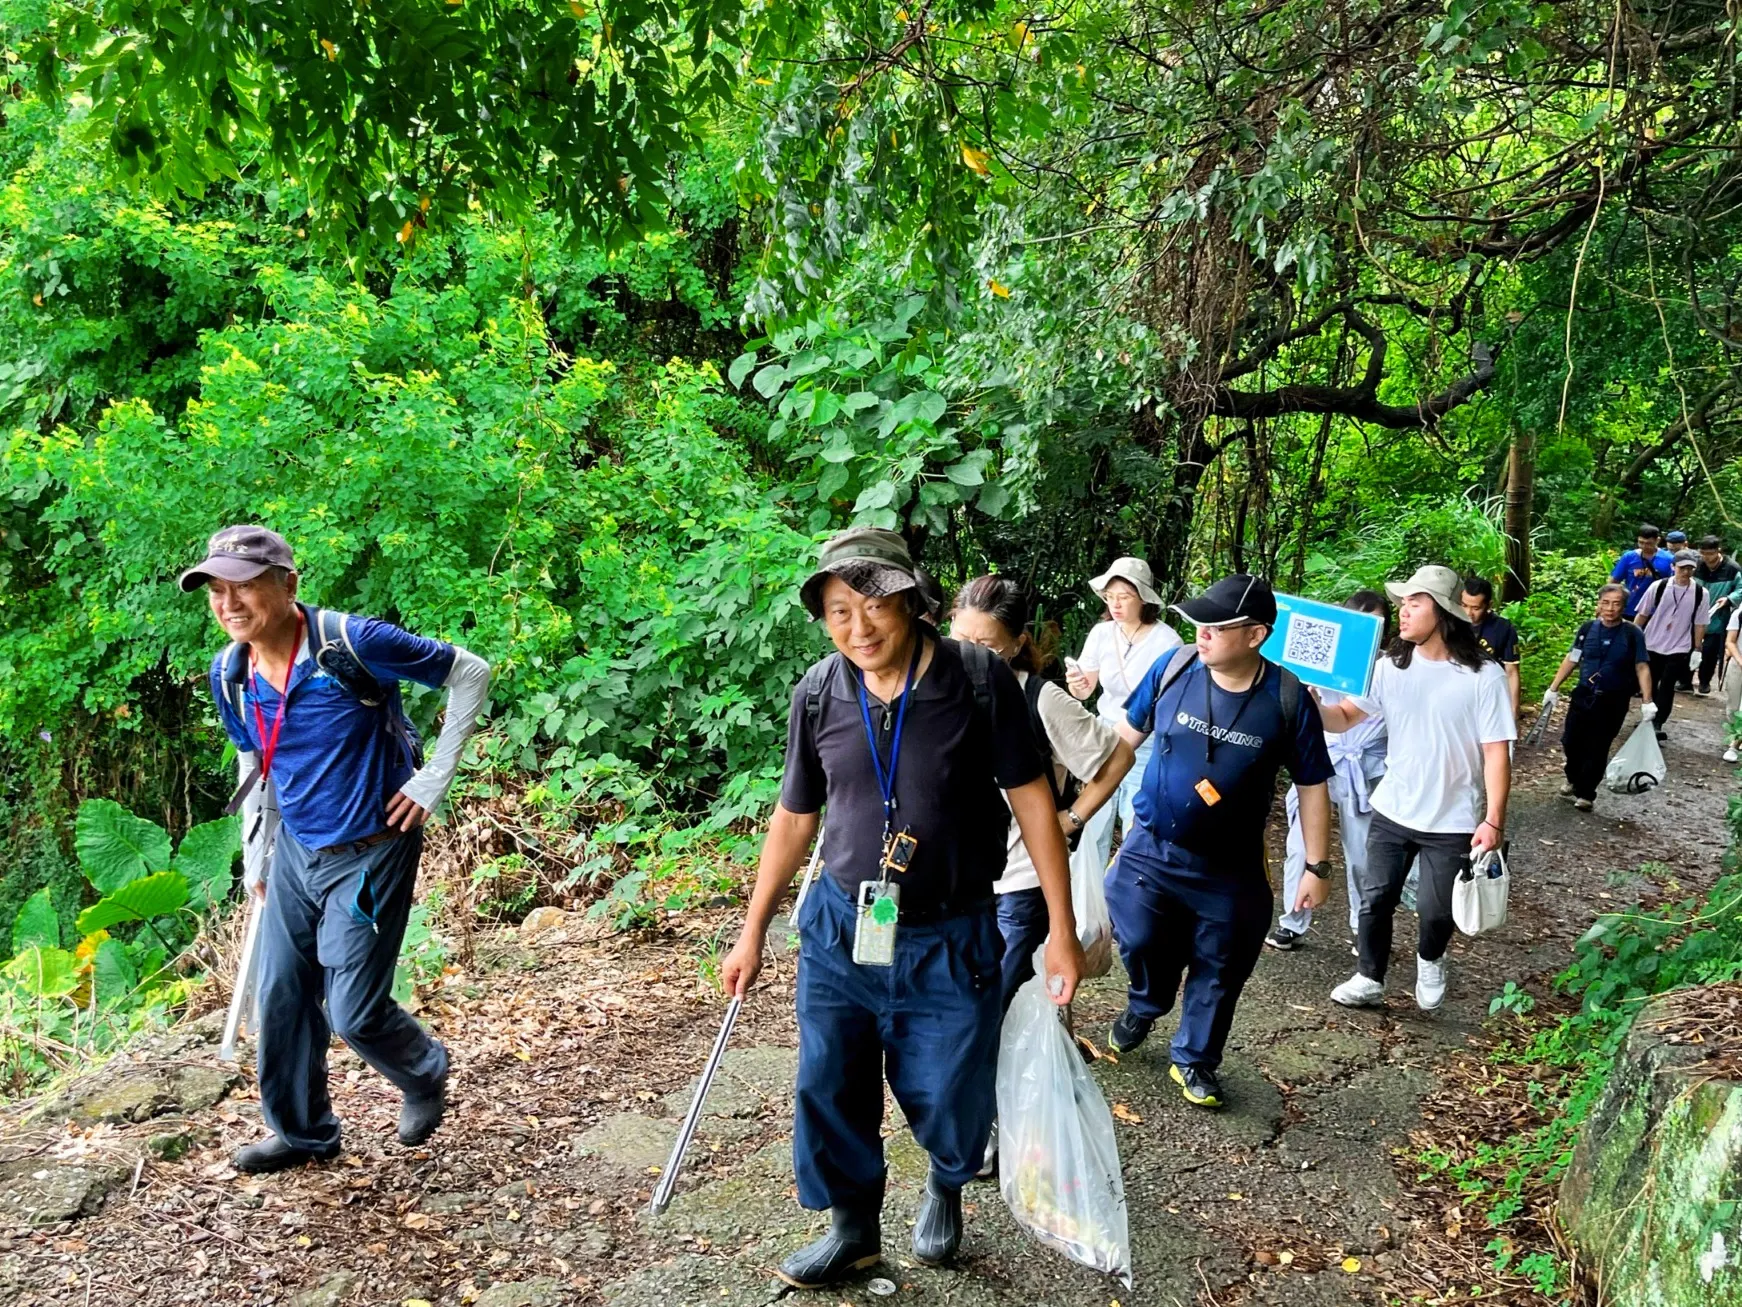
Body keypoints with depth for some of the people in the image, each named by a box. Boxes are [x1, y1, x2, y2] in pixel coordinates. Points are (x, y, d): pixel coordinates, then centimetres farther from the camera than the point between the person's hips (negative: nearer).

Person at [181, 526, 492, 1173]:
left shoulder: (351, 643, -23)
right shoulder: (229, 675, -2)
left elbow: (470, 673, -15)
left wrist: (435, 779, -14)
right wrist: (254, 857, 15)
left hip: (370, 853, -6)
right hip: (296, 851, 6)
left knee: (353, 1012, -3)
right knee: (281, 997, 12)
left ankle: (426, 1073, 29)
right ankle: (302, 1132, 34)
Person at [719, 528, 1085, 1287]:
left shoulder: (979, 682, -16)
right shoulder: (818, 695, -6)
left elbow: (1031, 799, -8)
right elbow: (793, 819, 5)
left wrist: (1061, 927, -8)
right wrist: (752, 934, 9)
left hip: (950, 939, -2)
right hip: (839, 930, 3)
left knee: (949, 1101, 10)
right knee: (828, 1094, 10)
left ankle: (945, 1187, 46)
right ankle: (853, 1227, 37)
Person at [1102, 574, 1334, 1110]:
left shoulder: (1289, 699, -14)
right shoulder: (1173, 667, -11)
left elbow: (1311, 785, -4)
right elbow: (1128, 735, 3)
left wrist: (1317, 867, -2)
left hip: (1230, 869, -1)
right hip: (1150, 849, 1)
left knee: (1217, 971, 11)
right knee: (1140, 941, 0)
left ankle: (1194, 1060, 35)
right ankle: (1145, 1005, 36)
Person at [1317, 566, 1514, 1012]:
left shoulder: (1484, 676, -14)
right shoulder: (1391, 667, -3)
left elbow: (1497, 752, -13)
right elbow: (1344, 717, -4)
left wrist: (1494, 820, -17)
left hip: (1452, 823, -3)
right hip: (1392, 812, 3)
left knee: (1435, 910, 9)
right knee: (1375, 899, 9)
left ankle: (1429, 962, 41)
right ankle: (1369, 980, 28)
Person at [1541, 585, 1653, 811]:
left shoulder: (1633, 634, -8)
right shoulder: (1588, 628, -1)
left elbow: (1642, 668, -7)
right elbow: (1571, 660, 6)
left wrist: (1647, 702, -13)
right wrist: (1553, 689, 6)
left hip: (1613, 702, -2)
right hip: (1583, 695, 3)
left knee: (1597, 749, 4)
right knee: (1570, 742, 7)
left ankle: (1586, 793, 18)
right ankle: (1574, 780, 34)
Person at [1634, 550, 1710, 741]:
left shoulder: (1700, 593, -7)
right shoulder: (1658, 586, -9)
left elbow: (1700, 624, -2)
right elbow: (1642, 614, -1)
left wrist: (1696, 650, -2)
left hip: (1679, 649, -1)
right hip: (1652, 645, 1)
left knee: (1667, 687, -2)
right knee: (1650, 685, 14)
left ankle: (1658, 724, 3)